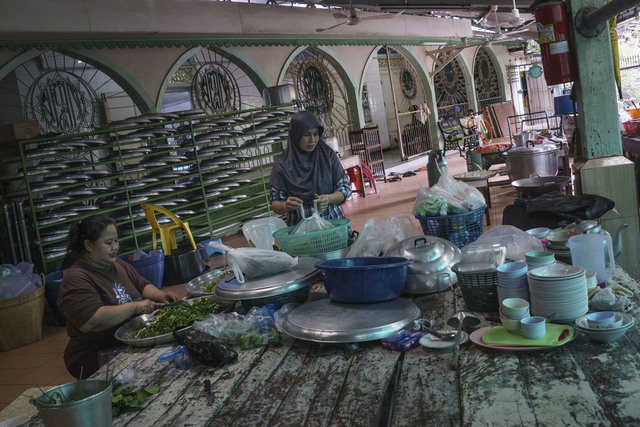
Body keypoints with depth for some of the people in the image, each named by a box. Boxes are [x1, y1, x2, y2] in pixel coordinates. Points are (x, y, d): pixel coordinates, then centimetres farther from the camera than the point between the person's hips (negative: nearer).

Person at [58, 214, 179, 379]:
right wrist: (135, 307, -22)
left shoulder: (117, 264, 13)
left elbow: (143, 285, 21)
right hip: (95, 355, -8)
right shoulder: (76, 279, -14)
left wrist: (160, 295, -2)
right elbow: (90, 321, -26)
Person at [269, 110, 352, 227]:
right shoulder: (282, 164, -2)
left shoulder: (328, 155, 4)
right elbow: (275, 204, 2)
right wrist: (285, 206, -21)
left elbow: (345, 187, 6)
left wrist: (328, 199, -14)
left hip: (333, 220, 1)